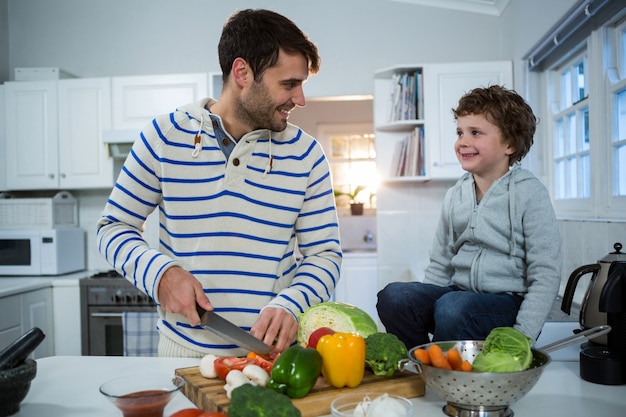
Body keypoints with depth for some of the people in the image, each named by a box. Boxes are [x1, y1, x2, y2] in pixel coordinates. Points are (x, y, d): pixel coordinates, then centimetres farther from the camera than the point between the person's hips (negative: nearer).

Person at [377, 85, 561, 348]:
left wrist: (521, 337, -17)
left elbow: (546, 276, -9)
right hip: (460, 291, 5)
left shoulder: (530, 194, -6)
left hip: (510, 301, -5)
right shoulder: (455, 195, 9)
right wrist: (423, 302, 1)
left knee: (452, 308, -35)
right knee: (393, 296, -20)